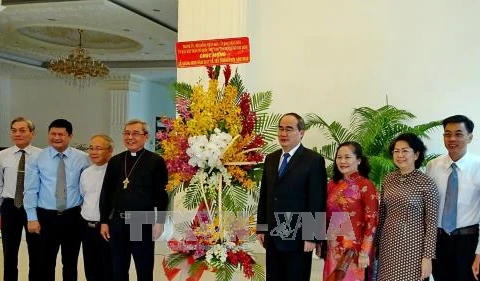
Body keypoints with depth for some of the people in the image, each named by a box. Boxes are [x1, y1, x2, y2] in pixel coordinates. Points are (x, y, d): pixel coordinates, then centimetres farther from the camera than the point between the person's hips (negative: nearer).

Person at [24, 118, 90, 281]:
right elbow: (31, 190, -3)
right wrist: (32, 218, -7)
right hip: (46, 216, 0)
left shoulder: (82, 158, -1)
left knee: (70, 263, 12)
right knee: (46, 263, 10)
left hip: (73, 216, 1)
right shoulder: (36, 159, -2)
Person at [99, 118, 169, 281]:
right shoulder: (115, 161, 8)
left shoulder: (156, 161, -4)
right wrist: (104, 221, 7)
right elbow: (106, 192, 11)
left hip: (144, 223, -4)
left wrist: (160, 221, -9)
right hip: (117, 222, 4)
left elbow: (162, 194, -5)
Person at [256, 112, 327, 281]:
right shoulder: (270, 159, 11)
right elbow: (264, 196, 13)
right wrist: (260, 228, 9)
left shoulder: (314, 160, -8)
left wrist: (312, 236, -14)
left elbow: (317, 202, -11)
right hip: (272, 236, 6)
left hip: (298, 237, -5)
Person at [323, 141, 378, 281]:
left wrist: (365, 253, -14)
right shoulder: (332, 184, 5)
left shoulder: (366, 186, -11)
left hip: (355, 249, -5)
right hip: (333, 249, 5)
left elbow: (371, 221, -12)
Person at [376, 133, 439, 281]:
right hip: (388, 243, 4)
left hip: (413, 245, -4)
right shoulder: (388, 179, 3)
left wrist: (428, 256, -11)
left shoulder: (426, 183, -11)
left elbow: (431, 223, -10)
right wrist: (376, 242, 12)